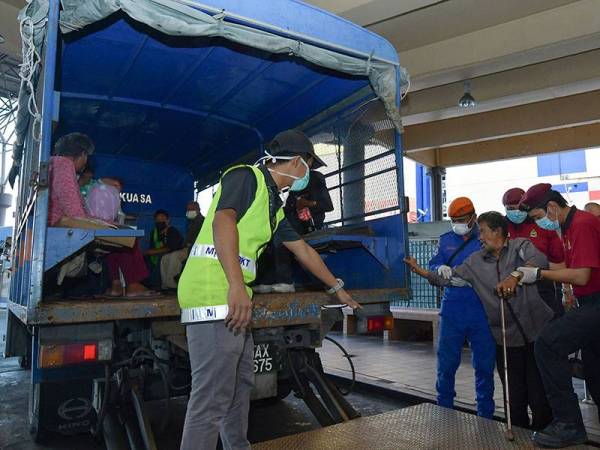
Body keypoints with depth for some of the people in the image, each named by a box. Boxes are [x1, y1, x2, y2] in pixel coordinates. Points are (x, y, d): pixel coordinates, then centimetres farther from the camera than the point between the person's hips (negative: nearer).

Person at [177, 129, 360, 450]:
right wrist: (237, 287, -32)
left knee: (240, 386, 19)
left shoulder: (273, 204, 23)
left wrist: (337, 288, 36)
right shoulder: (246, 176, -4)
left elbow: (303, 250, 30)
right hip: (214, 296, -10)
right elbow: (223, 220, -22)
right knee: (212, 398, -6)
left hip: (234, 302, 10)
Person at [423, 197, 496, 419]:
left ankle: (485, 415, 25)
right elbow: (432, 265, 7)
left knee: (484, 364, 8)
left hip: (482, 311, -1)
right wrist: (440, 268, -16)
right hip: (452, 310, 2)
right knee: (446, 362, 7)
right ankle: (444, 409, 25)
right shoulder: (446, 240, 11)